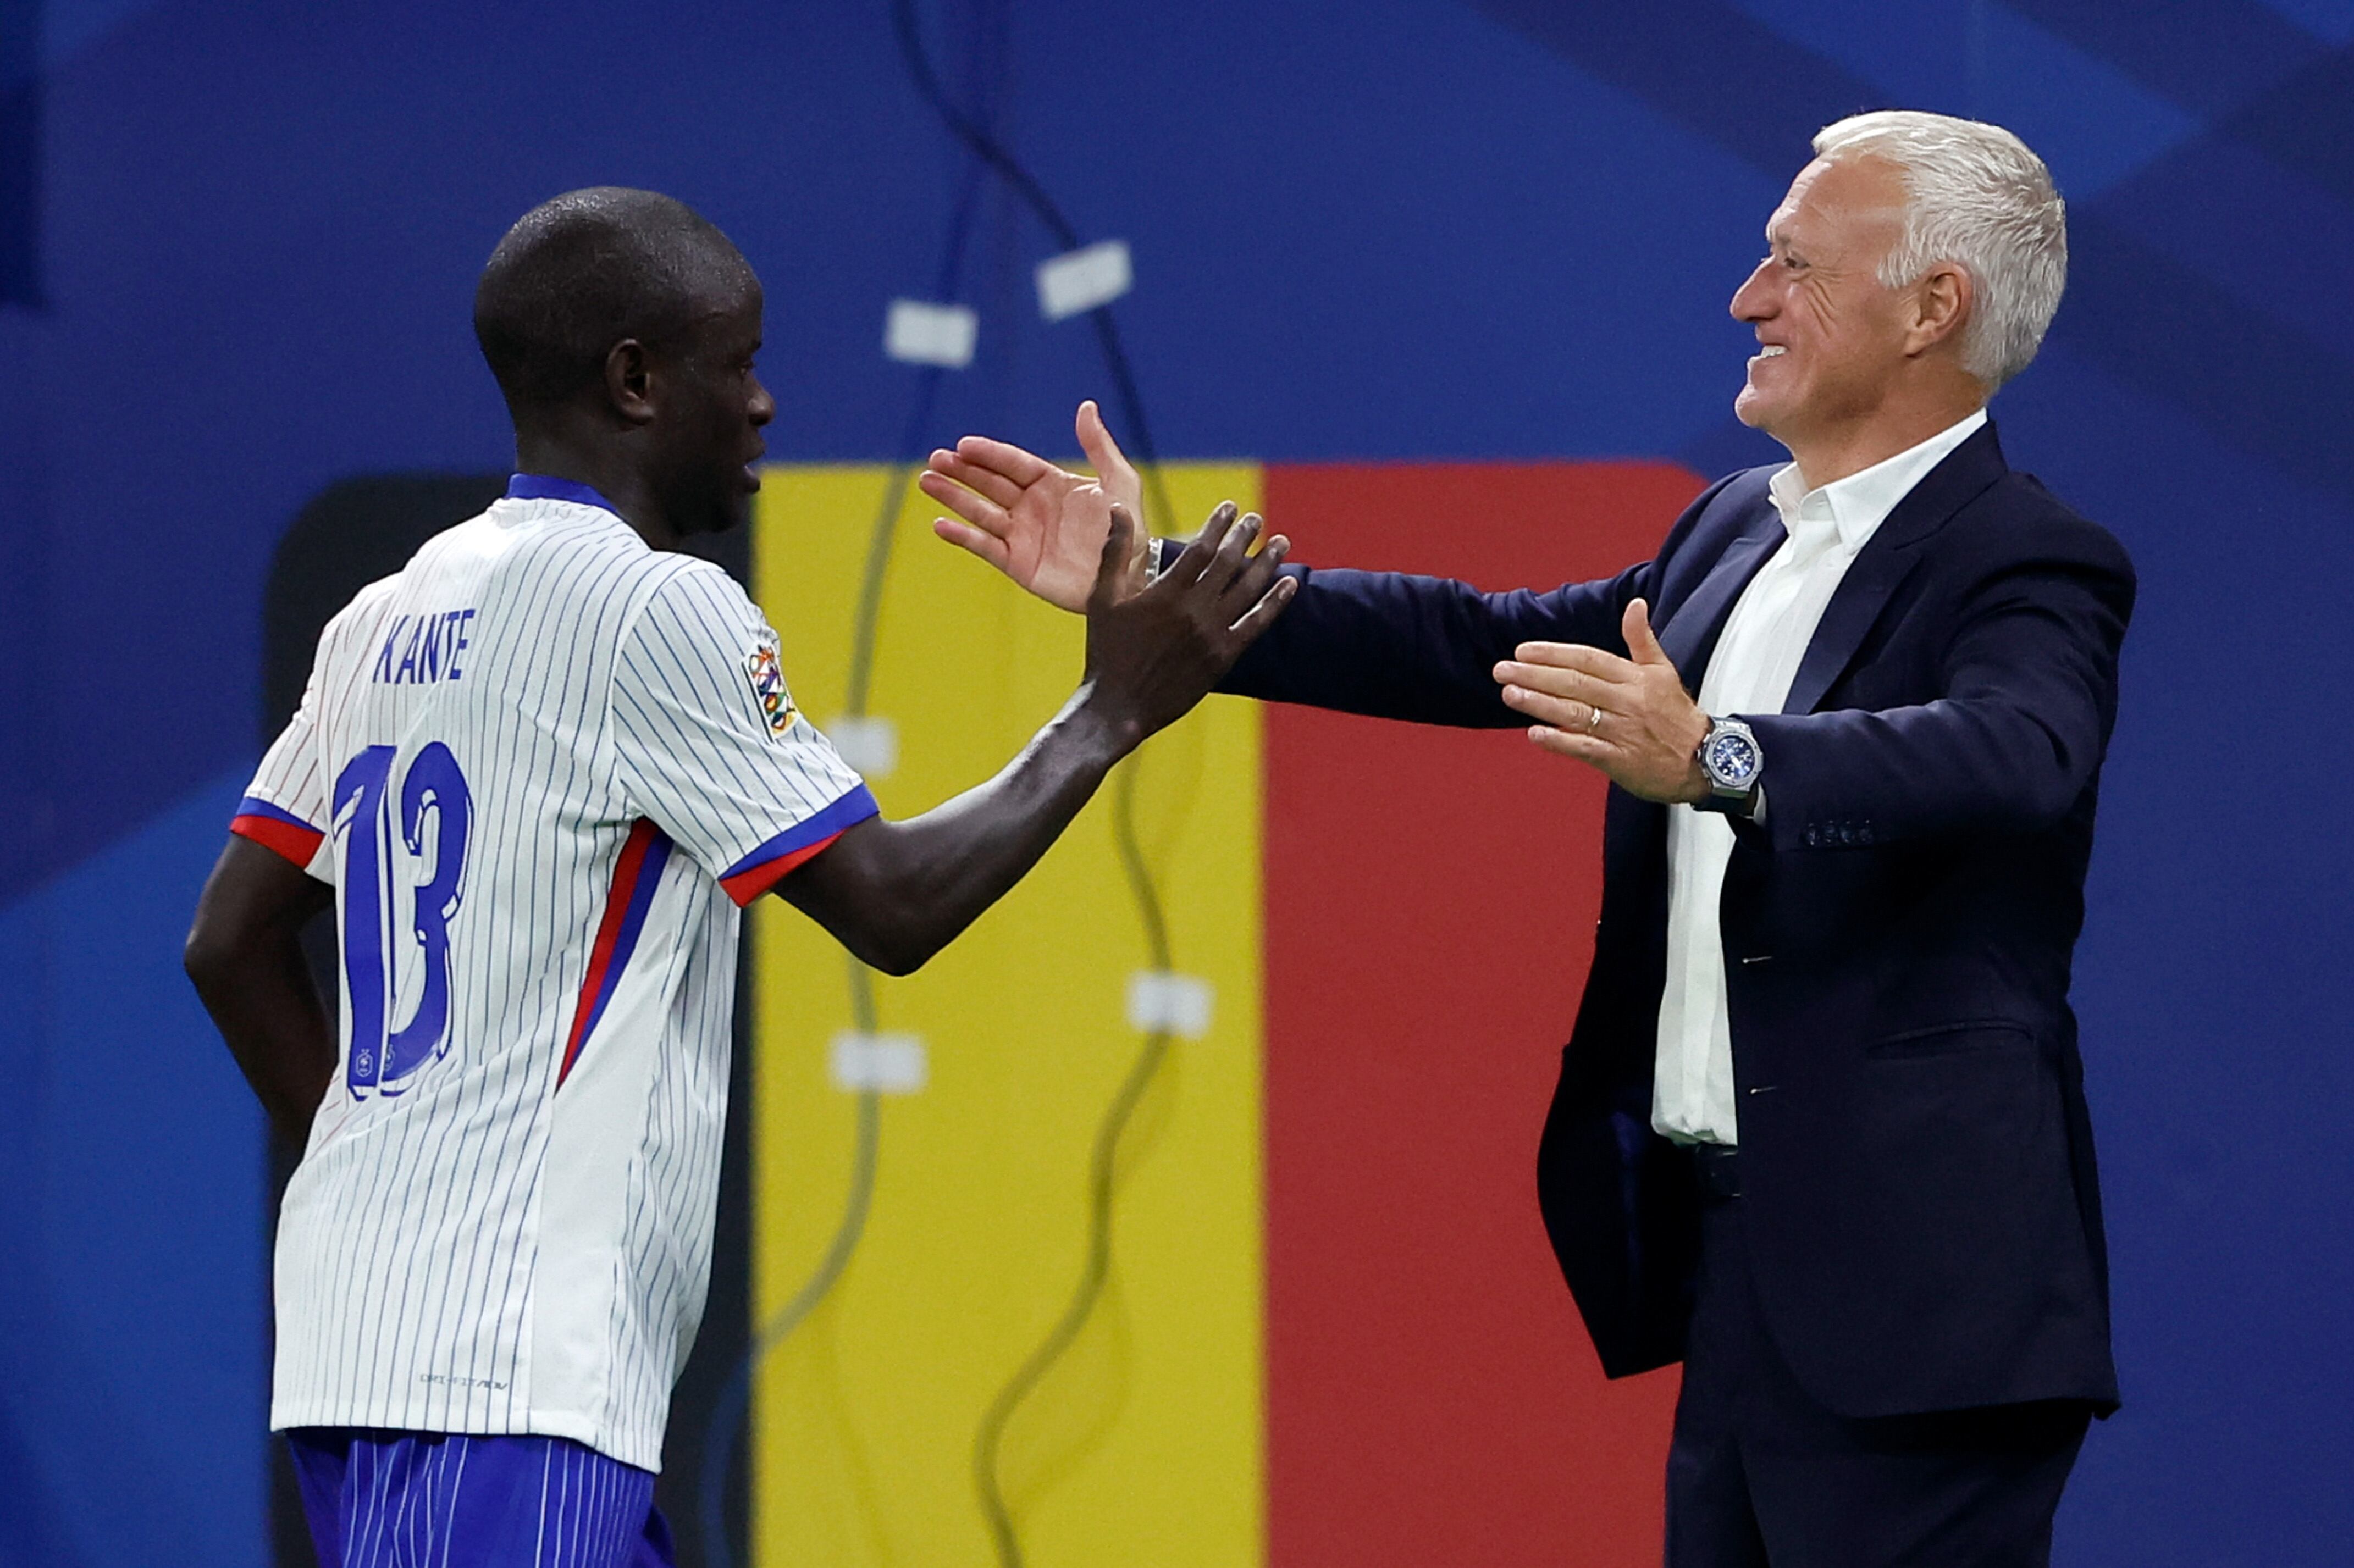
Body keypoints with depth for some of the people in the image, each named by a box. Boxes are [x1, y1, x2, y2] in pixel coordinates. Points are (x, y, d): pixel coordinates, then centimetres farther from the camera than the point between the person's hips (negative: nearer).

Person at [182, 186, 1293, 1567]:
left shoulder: (391, 618, 16)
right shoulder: (653, 609, -10)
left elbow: (233, 945, 19)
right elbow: (893, 908, -8)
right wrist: (1116, 708, 2)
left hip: (366, 1308, 9)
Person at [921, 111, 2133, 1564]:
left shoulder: (2034, 571, -11)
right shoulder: (1740, 531, 17)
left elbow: (2009, 757, -31)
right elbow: (1489, 646, 21)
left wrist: (1714, 761, -46)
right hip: (1742, 1272, 9)